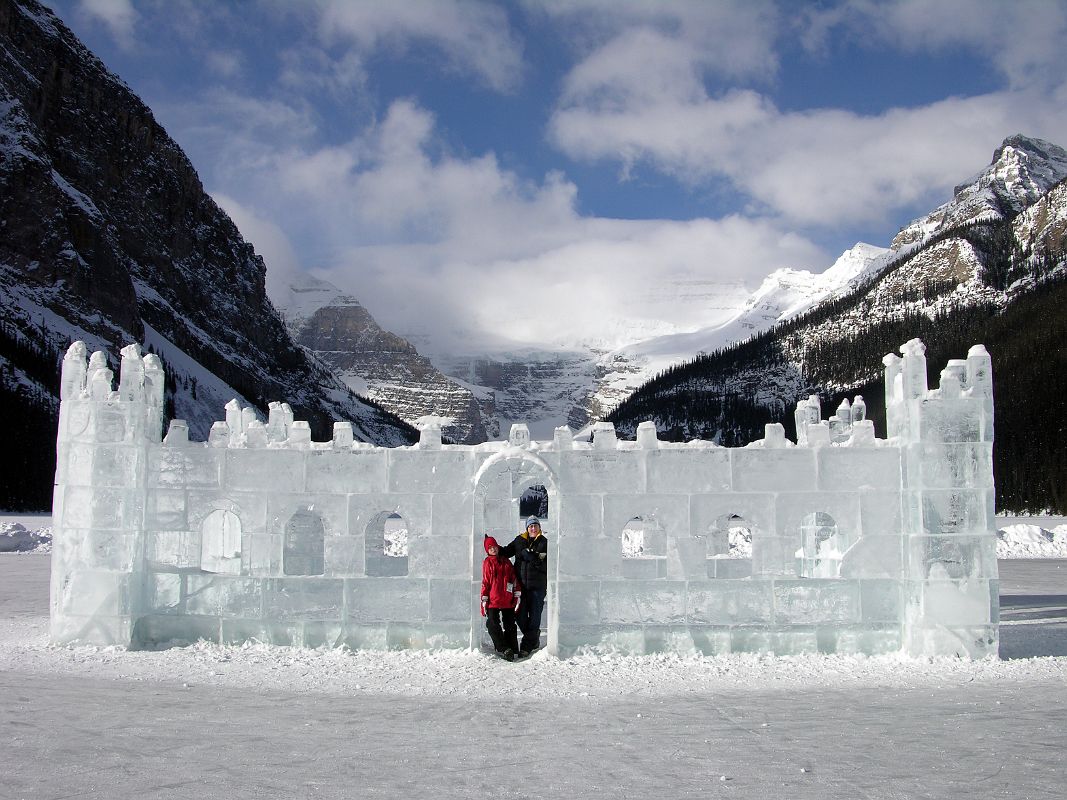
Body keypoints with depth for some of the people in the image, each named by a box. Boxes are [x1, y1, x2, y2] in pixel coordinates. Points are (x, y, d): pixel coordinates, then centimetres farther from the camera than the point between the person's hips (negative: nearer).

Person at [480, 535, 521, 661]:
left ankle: (512, 650, 5)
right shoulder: (487, 562, 6)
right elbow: (485, 581, 3)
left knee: (510, 625, 3)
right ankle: (504, 649, -6)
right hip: (493, 599, -2)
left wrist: (517, 594, 6)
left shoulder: (506, 561, 13)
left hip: (508, 600, 2)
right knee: (493, 624, -8)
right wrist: (484, 599, -2)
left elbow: (514, 578, 13)